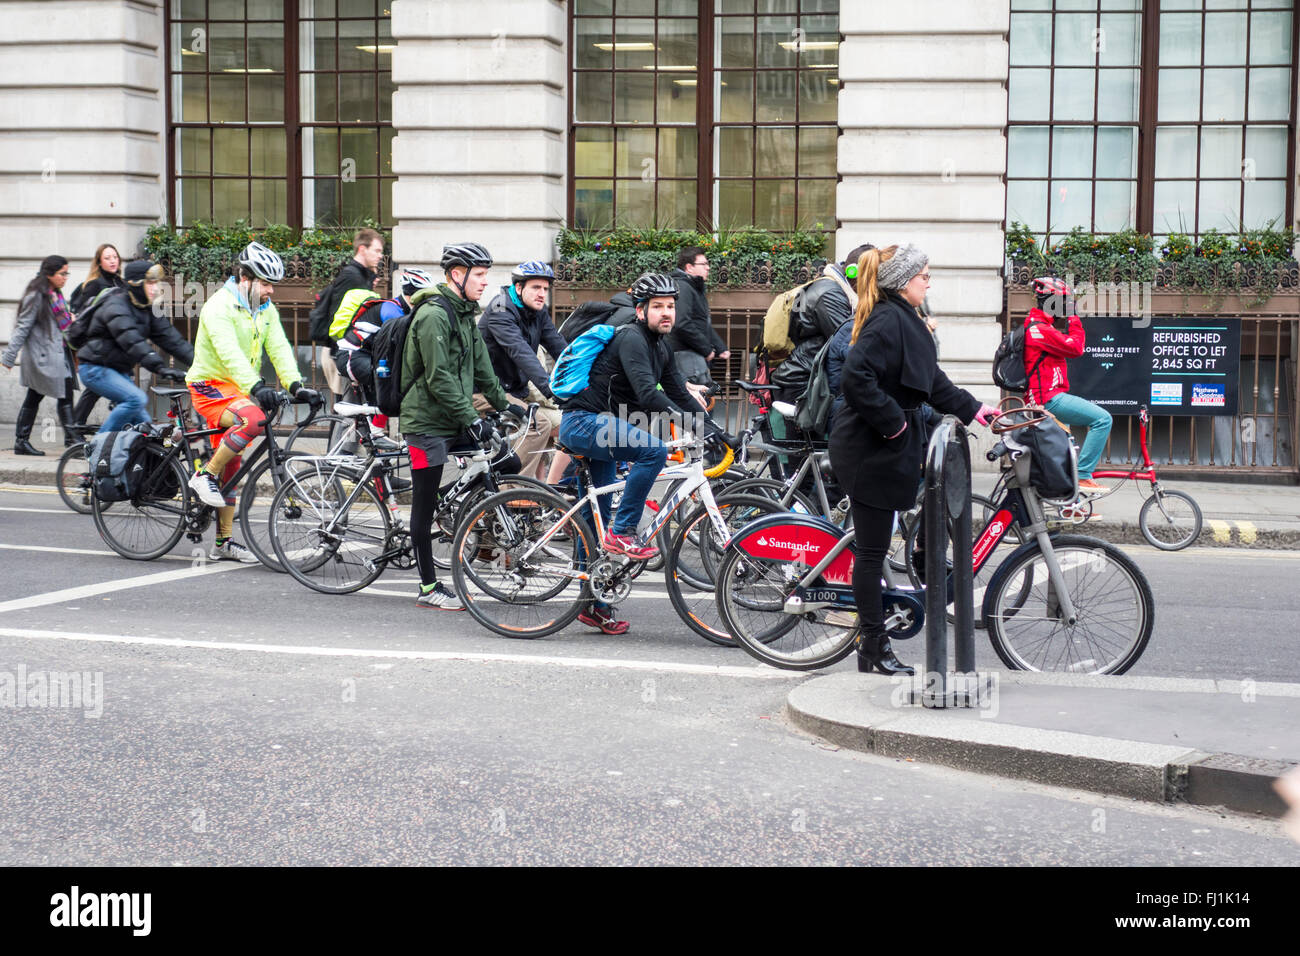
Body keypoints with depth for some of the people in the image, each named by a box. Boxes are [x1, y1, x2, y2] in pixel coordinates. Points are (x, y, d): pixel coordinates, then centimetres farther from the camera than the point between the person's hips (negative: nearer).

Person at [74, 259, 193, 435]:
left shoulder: (148, 310, 6)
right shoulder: (116, 307, -21)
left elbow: (169, 337, -2)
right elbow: (132, 341, -35)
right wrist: (160, 368, -47)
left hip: (119, 371, 9)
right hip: (95, 368, -9)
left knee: (142, 421, 2)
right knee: (137, 399, -27)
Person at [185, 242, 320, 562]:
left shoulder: (265, 309, 7)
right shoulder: (219, 306, -17)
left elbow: (279, 348, -3)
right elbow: (230, 353, -31)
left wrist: (296, 385, -20)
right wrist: (257, 387, -44)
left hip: (237, 391, 8)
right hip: (210, 387, -8)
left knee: (231, 468, 11)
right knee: (253, 418, -35)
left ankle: (224, 542, 18)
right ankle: (205, 476, -19)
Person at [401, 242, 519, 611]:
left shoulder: (465, 314, 13)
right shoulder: (433, 315, -17)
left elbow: (481, 368, 20)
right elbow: (439, 378, -22)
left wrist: (504, 405, 14)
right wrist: (470, 419, -23)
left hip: (455, 420, 9)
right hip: (427, 422, -9)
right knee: (425, 506, -2)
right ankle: (429, 588, 4)